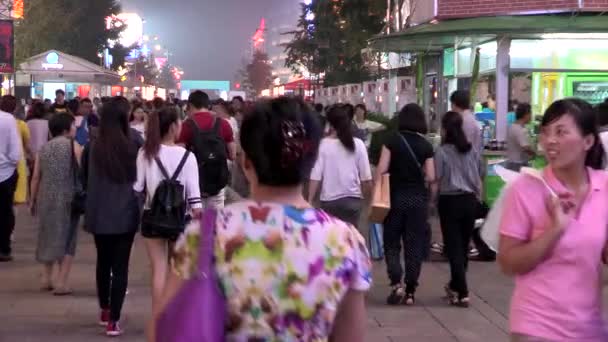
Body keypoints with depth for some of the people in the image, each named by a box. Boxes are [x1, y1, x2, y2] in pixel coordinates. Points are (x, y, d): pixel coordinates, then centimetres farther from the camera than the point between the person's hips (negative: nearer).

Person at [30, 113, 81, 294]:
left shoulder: (44, 148, 10)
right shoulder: (73, 146, -4)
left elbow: (36, 177, 10)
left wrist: (33, 200, 17)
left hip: (46, 198, 5)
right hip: (68, 198, -5)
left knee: (50, 236, 19)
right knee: (66, 238, 3)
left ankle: (47, 278, 24)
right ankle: (61, 282, -2)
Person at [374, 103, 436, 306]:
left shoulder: (392, 141, -6)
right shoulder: (426, 145, -1)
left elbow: (381, 170, -10)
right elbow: (431, 177, -3)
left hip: (396, 197, -1)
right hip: (418, 199, 1)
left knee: (391, 242, 11)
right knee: (415, 245, 7)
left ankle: (396, 283, -5)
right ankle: (410, 291, 9)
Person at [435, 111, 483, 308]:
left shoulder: (442, 152, -11)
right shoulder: (472, 151, 4)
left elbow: (436, 179, -12)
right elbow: (479, 177, 10)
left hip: (450, 201, -5)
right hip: (470, 201, 5)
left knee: (454, 247, -1)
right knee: (464, 245, 15)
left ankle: (462, 294, -6)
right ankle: (455, 286, 31)